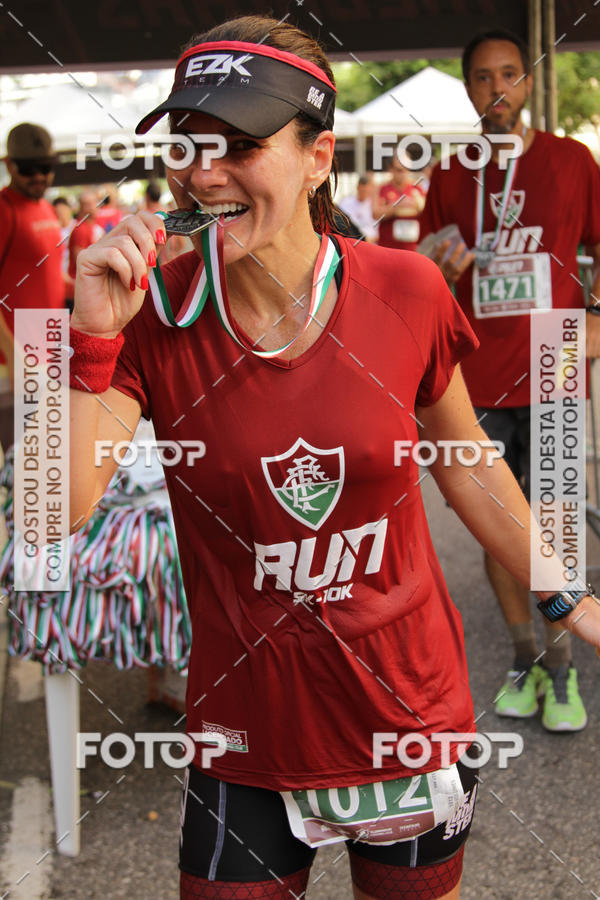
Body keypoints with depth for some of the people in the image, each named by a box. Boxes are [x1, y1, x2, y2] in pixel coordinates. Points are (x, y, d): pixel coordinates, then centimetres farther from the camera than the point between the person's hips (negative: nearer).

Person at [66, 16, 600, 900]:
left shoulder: (405, 292, -12)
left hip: (410, 709, 1)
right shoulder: (154, 314, -12)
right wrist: (93, 337, -28)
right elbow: (57, 510, -19)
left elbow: (465, 462, 4)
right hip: (248, 727, 0)